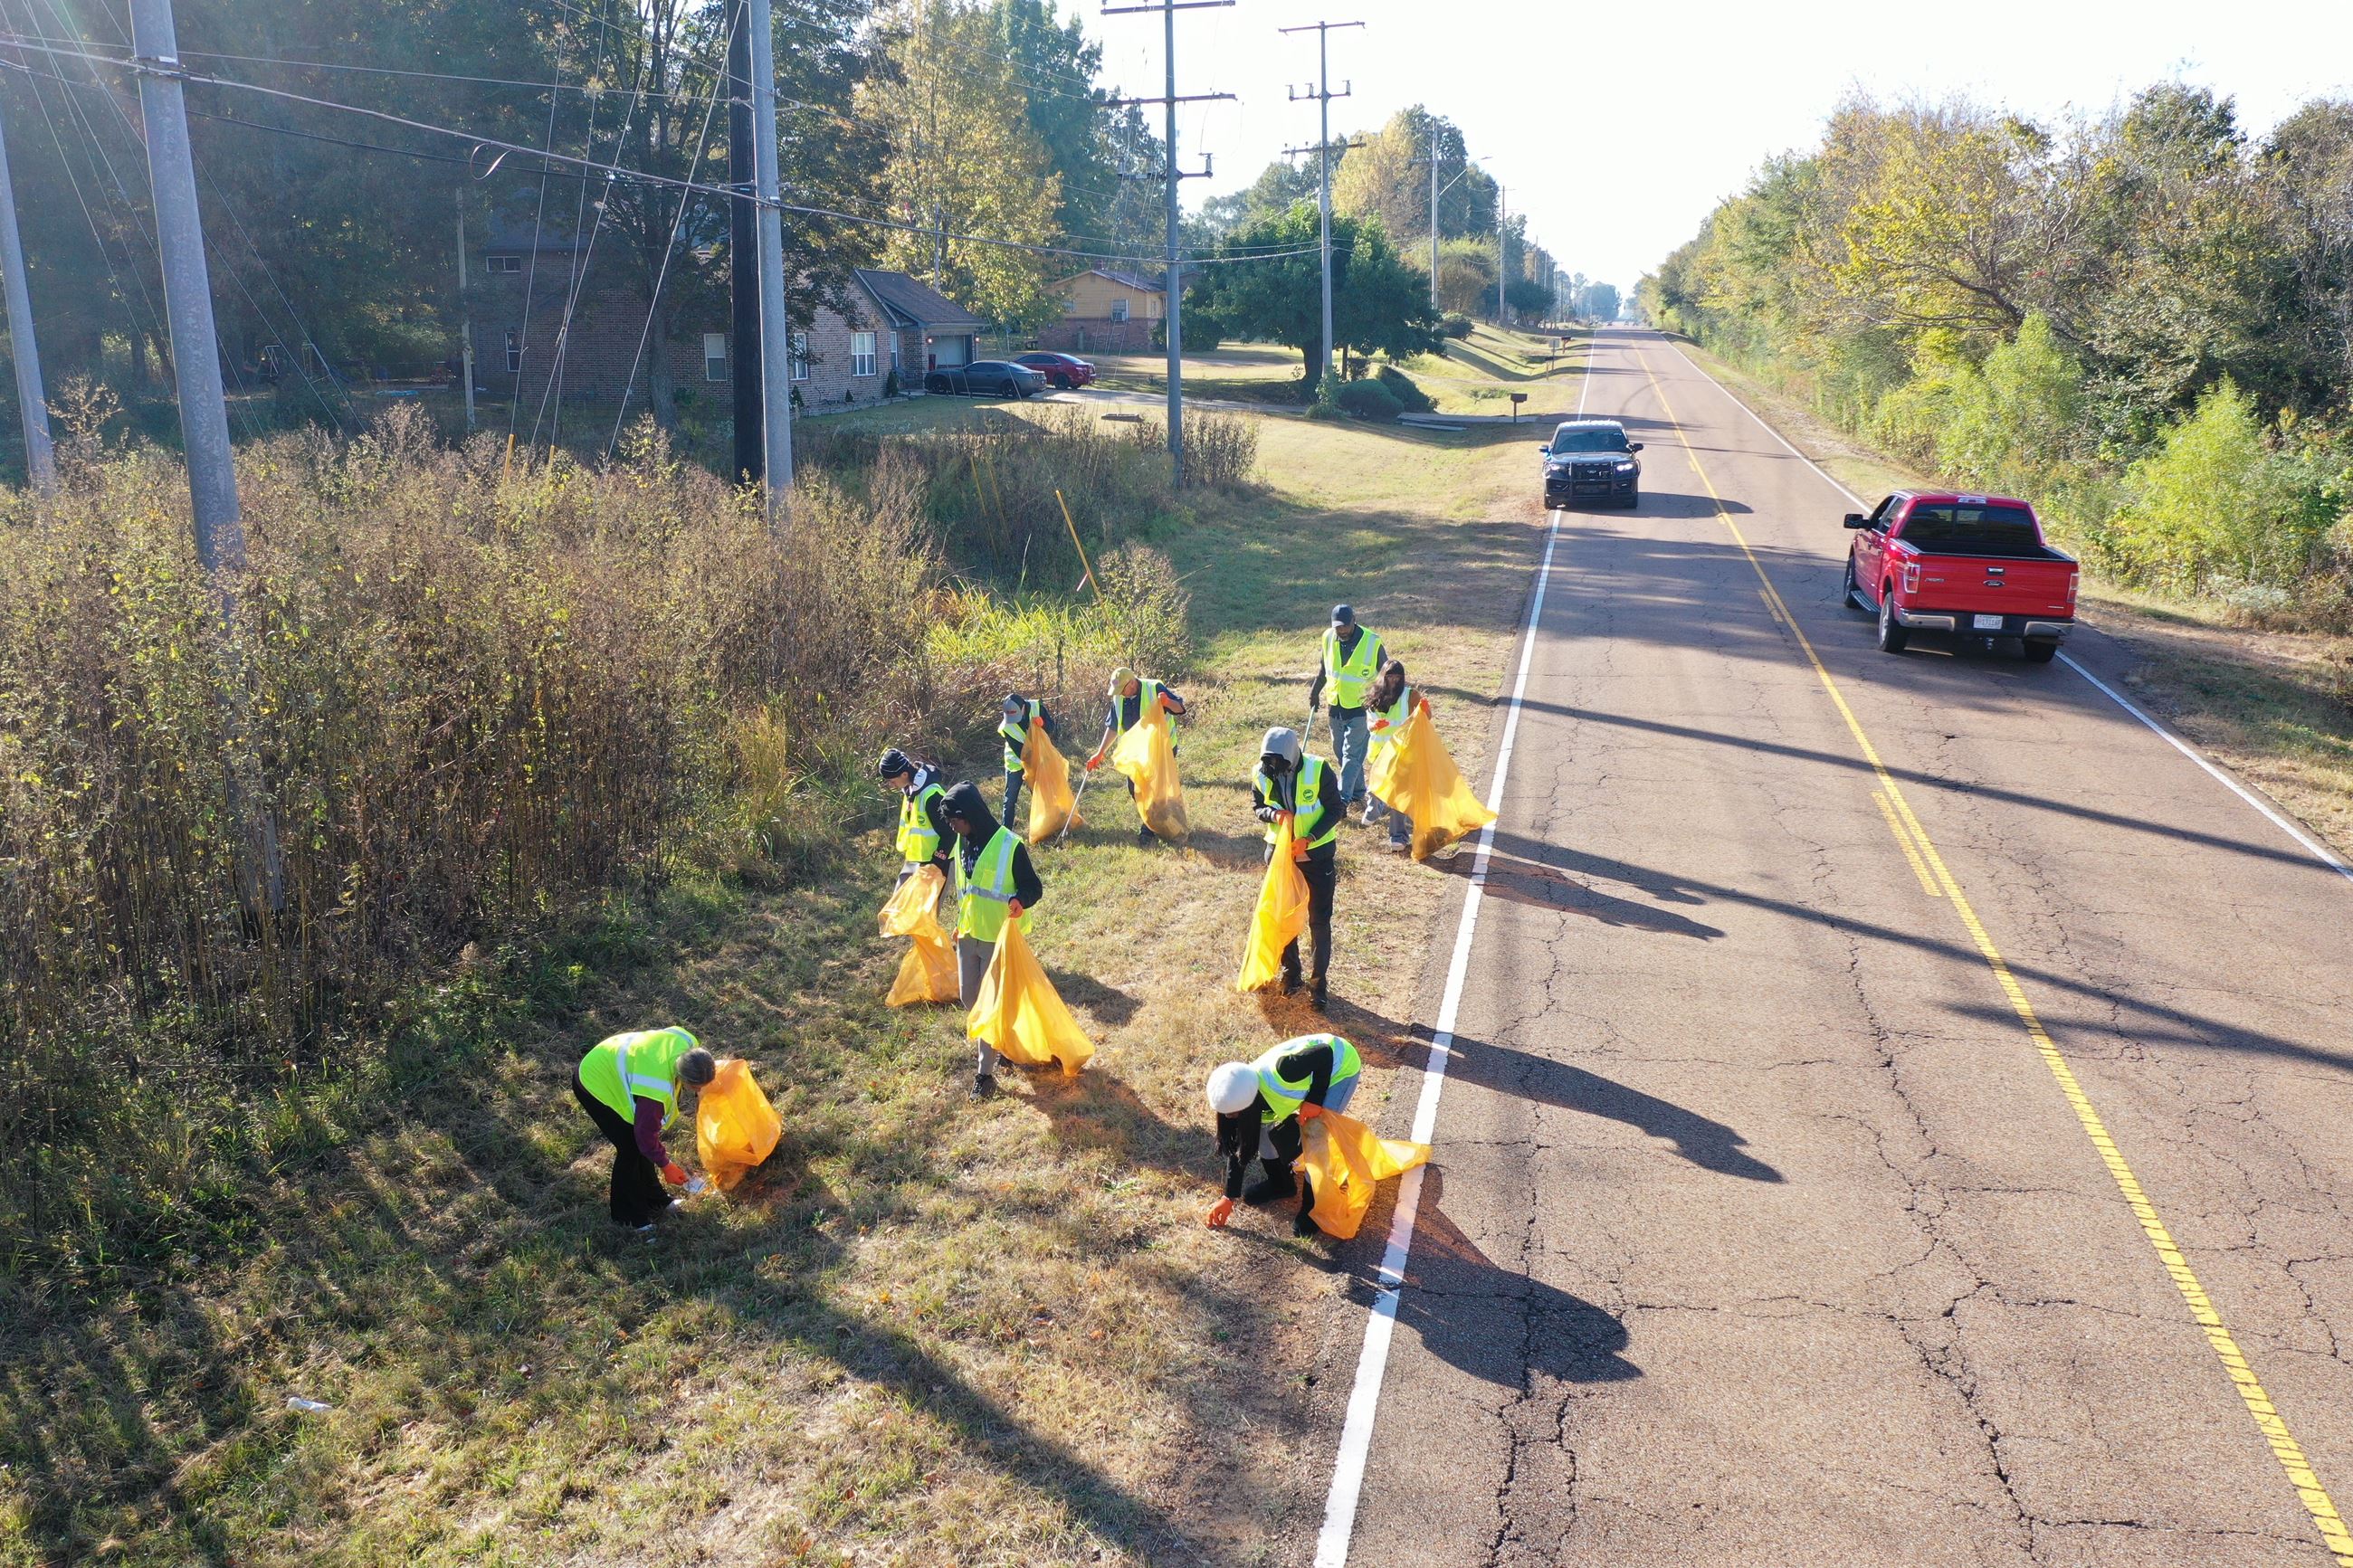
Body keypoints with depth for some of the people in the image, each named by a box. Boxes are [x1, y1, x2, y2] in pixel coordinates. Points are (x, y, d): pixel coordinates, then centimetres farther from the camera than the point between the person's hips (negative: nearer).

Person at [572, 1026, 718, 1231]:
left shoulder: (689, 1045, -22)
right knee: (630, 1147, -4)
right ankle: (628, 1216, 15)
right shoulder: (656, 1089, -41)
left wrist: (708, 1070, 8)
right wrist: (665, 1165, -11)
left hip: (614, 1063, 8)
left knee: (641, 1144, 14)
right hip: (594, 1084, -8)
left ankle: (654, 1200, 31)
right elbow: (646, 1133, -25)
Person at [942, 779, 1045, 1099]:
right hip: (968, 935, 7)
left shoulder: (1009, 845, -19)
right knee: (969, 998, 14)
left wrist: (1020, 901, -36)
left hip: (999, 937, -7)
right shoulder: (962, 842, 2)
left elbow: (1034, 887, -14)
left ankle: (986, 1072, 8)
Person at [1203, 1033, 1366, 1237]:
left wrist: (1314, 1100, -28)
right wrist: (1228, 1198, -2)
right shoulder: (1242, 1096, -17)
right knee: (1266, 1125, 0)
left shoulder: (1277, 1075, -41)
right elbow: (1238, 1147, -5)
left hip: (1342, 1063, -6)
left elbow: (1325, 1054, -29)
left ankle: (1314, 1204, 4)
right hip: (1309, 1069, 6)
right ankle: (1280, 1183, 23)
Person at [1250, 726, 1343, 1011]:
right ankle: (1291, 969, 34)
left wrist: (1308, 839, -26)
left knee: (1319, 920, 1)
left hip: (1318, 852, -3)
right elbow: (1256, 806, 2)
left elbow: (1335, 810, -15)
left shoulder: (1318, 770, -23)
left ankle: (1319, 981, 14)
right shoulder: (1262, 773, -13)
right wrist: (1273, 814, -21)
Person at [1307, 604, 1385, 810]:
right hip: (1336, 706, 6)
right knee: (1341, 750, 14)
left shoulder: (1372, 643, -16)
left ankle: (1343, 799, -8)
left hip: (1360, 707, -6)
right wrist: (1315, 691, 12)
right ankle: (1358, 791, 29)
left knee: (1351, 754, -8)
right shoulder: (1329, 638, -2)